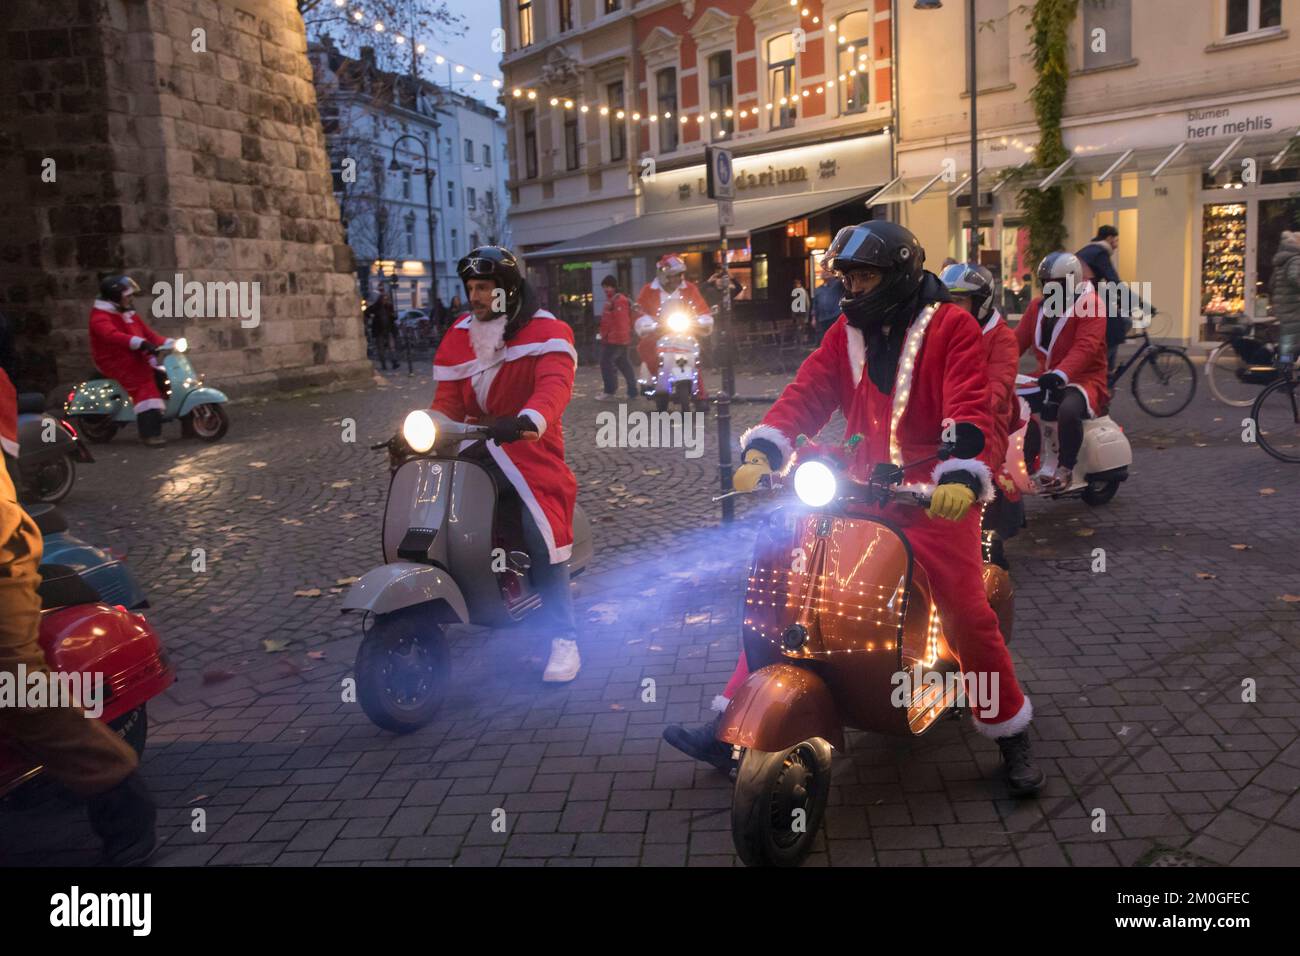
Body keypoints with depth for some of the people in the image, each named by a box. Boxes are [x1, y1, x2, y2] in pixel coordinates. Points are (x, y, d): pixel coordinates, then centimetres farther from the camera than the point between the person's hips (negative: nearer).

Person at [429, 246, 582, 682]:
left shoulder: (545, 332, -5)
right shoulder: (458, 337, 13)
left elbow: (555, 383, -23)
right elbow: (448, 399, 9)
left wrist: (529, 420, -44)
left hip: (529, 445, -6)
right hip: (476, 446, 6)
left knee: (540, 533, -25)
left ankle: (564, 637, -13)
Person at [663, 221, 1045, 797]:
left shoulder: (950, 326, -3)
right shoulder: (847, 332, 13)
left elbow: (970, 408, -15)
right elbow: (807, 393, 1)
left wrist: (961, 477, -32)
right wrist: (761, 452, -15)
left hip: (934, 498, -4)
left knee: (968, 614, -12)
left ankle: (1012, 735, 15)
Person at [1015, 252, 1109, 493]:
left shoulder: (1089, 304, -10)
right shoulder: (1038, 306, 12)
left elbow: (1085, 347, -25)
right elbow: (1018, 340, 6)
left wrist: (1060, 374, -42)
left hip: (1084, 379, -7)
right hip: (1046, 379, 7)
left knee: (1068, 410, -38)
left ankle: (1066, 468, -19)